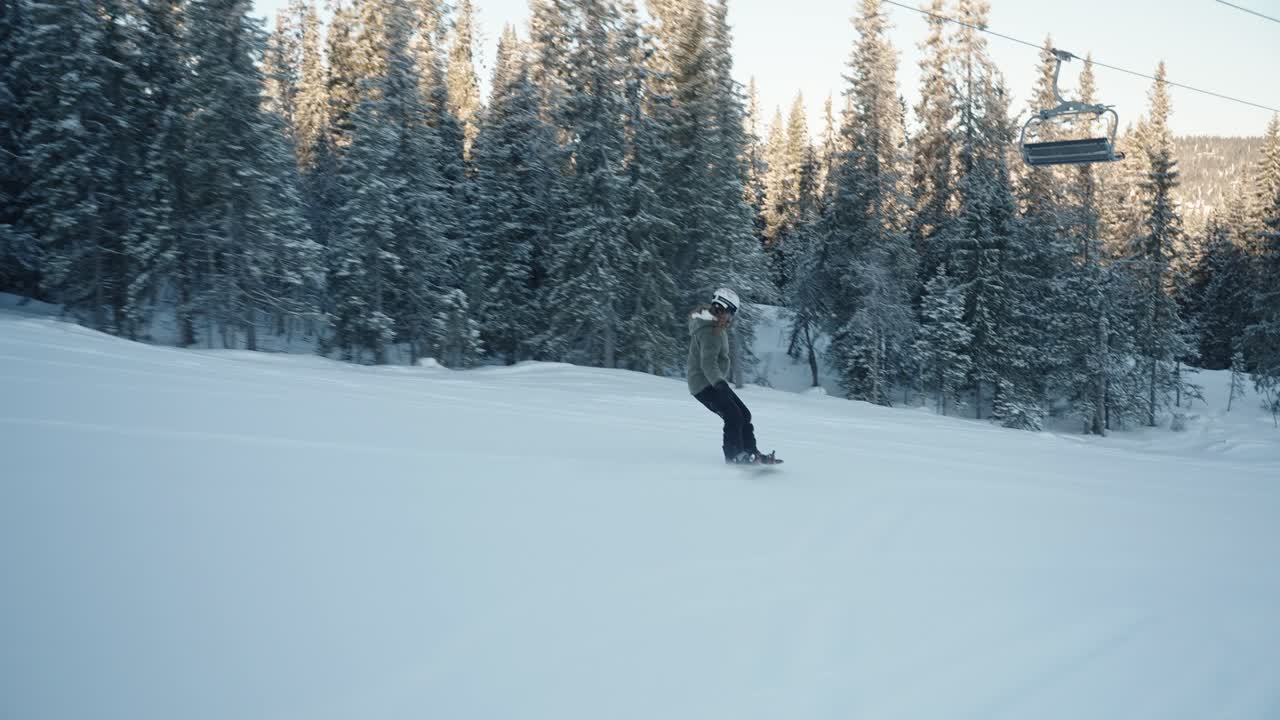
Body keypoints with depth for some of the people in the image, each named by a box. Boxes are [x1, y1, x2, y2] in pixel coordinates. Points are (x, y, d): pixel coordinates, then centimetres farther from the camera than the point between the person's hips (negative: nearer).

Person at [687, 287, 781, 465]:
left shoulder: (714, 325, 11)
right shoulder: (711, 331, -23)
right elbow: (708, 363, -34)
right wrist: (719, 383, -48)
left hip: (715, 382, 11)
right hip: (705, 384, -11)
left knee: (743, 415, 10)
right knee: (733, 416, -20)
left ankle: (751, 453, 17)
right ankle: (734, 456, -12)